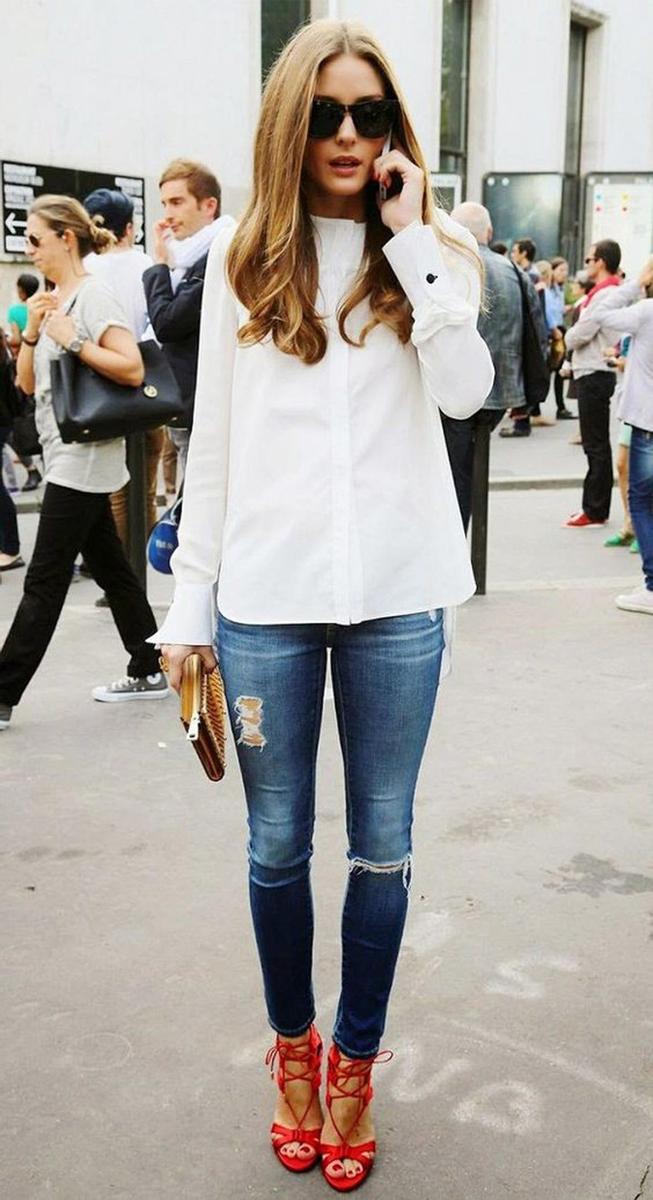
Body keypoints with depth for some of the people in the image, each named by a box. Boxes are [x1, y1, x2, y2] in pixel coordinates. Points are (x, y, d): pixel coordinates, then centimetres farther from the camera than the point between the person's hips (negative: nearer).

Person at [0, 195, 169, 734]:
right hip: (67, 457, 9)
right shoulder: (53, 301, 15)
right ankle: (149, 671, 22)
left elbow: (133, 369, -21)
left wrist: (72, 340, -22)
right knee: (111, 567, 13)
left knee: (44, 582, -6)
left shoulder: (93, 296, -11)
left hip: (83, 458, -9)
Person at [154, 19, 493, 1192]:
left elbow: (465, 392, -10)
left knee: (381, 846, 9)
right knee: (278, 846, 10)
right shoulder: (242, 260, 7)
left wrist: (413, 239, -10)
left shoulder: (427, 255, 7)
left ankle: (354, 1061, 29)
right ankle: (292, 1043, 34)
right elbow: (213, 439, 6)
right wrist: (190, 600, 4)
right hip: (267, 594, 0)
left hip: (397, 593, 0)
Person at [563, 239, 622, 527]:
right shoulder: (612, 292, 14)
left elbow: (579, 335, -18)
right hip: (593, 372, 10)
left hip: (594, 375, -10)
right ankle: (595, 507, 21)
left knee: (596, 446, -5)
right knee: (597, 445, 14)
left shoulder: (604, 294, -16)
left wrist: (567, 336, 3)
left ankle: (595, 511, -1)